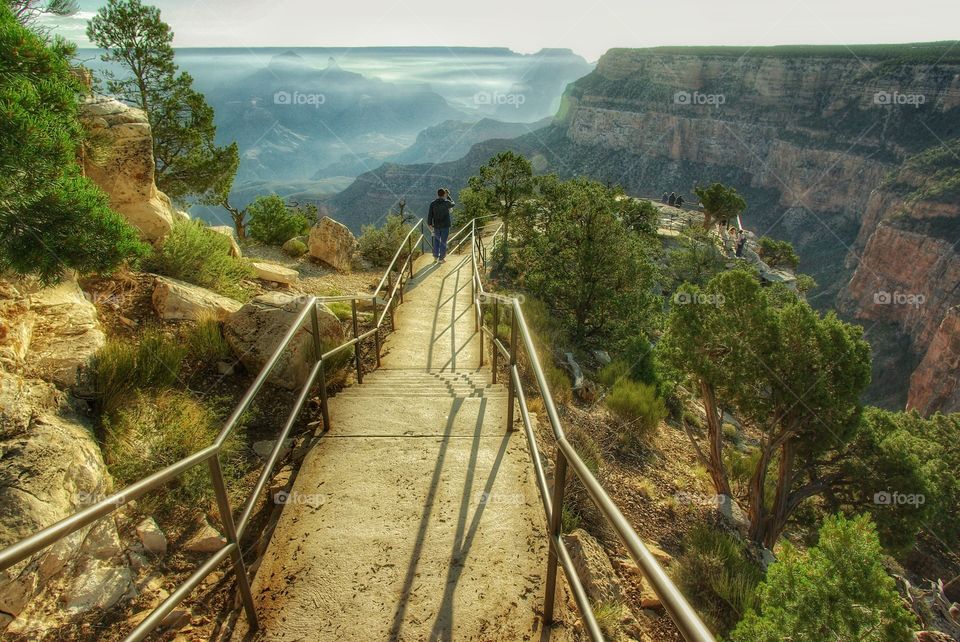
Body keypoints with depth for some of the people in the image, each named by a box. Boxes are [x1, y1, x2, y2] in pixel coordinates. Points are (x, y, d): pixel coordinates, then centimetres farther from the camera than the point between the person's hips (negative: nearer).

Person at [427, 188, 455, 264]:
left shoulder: (433, 204, -6)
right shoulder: (447, 203, -11)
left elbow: (430, 215, -7)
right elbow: (453, 204, 13)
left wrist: (429, 225, 0)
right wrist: (448, 196, 23)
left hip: (436, 226, 2)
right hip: (445, 226, -2)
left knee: (436, 241, 18)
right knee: (443, 242, 6)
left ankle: (435, 257, 18)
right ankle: (441, 259, 9)